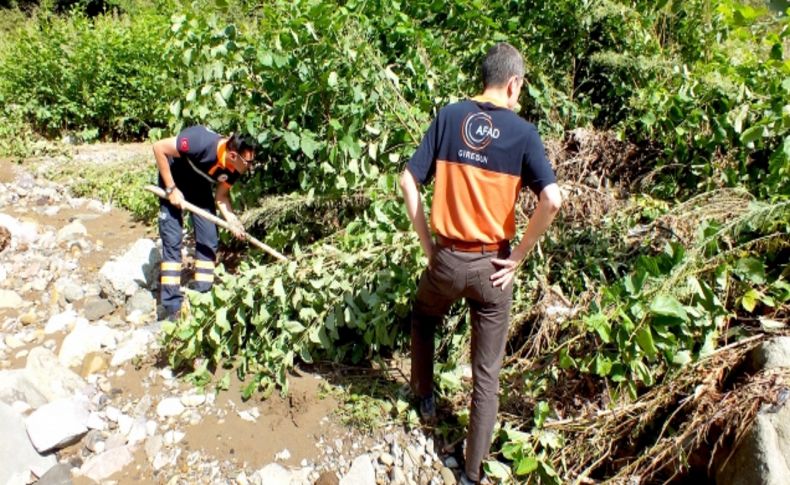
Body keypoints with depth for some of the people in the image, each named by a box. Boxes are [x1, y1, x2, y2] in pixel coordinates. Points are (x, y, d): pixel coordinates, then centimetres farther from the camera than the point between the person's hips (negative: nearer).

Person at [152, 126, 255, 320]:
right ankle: (172, 307, -5)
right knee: (172, 241, -10)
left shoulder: (234, 167, -21)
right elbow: (159, 147, -29)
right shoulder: (202, 142, -39)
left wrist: (231, 219, -27)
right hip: (173, 178, -5)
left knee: (209, 240, -2)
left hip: (200, 185, 5)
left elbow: (221, 195, -9)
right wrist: (171, 189, -26)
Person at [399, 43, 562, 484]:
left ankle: (426, 398, 46)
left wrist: (427, 242, 3)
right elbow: (552, 199, -19)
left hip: (447, 259, 2)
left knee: (423, 318, 35)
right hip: (492, 266, -1)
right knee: (487, 375, 12)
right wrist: (519, 256, -8)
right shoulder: (523, 132, -7)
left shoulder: (449, 117, -2)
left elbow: (409, 182, -5)